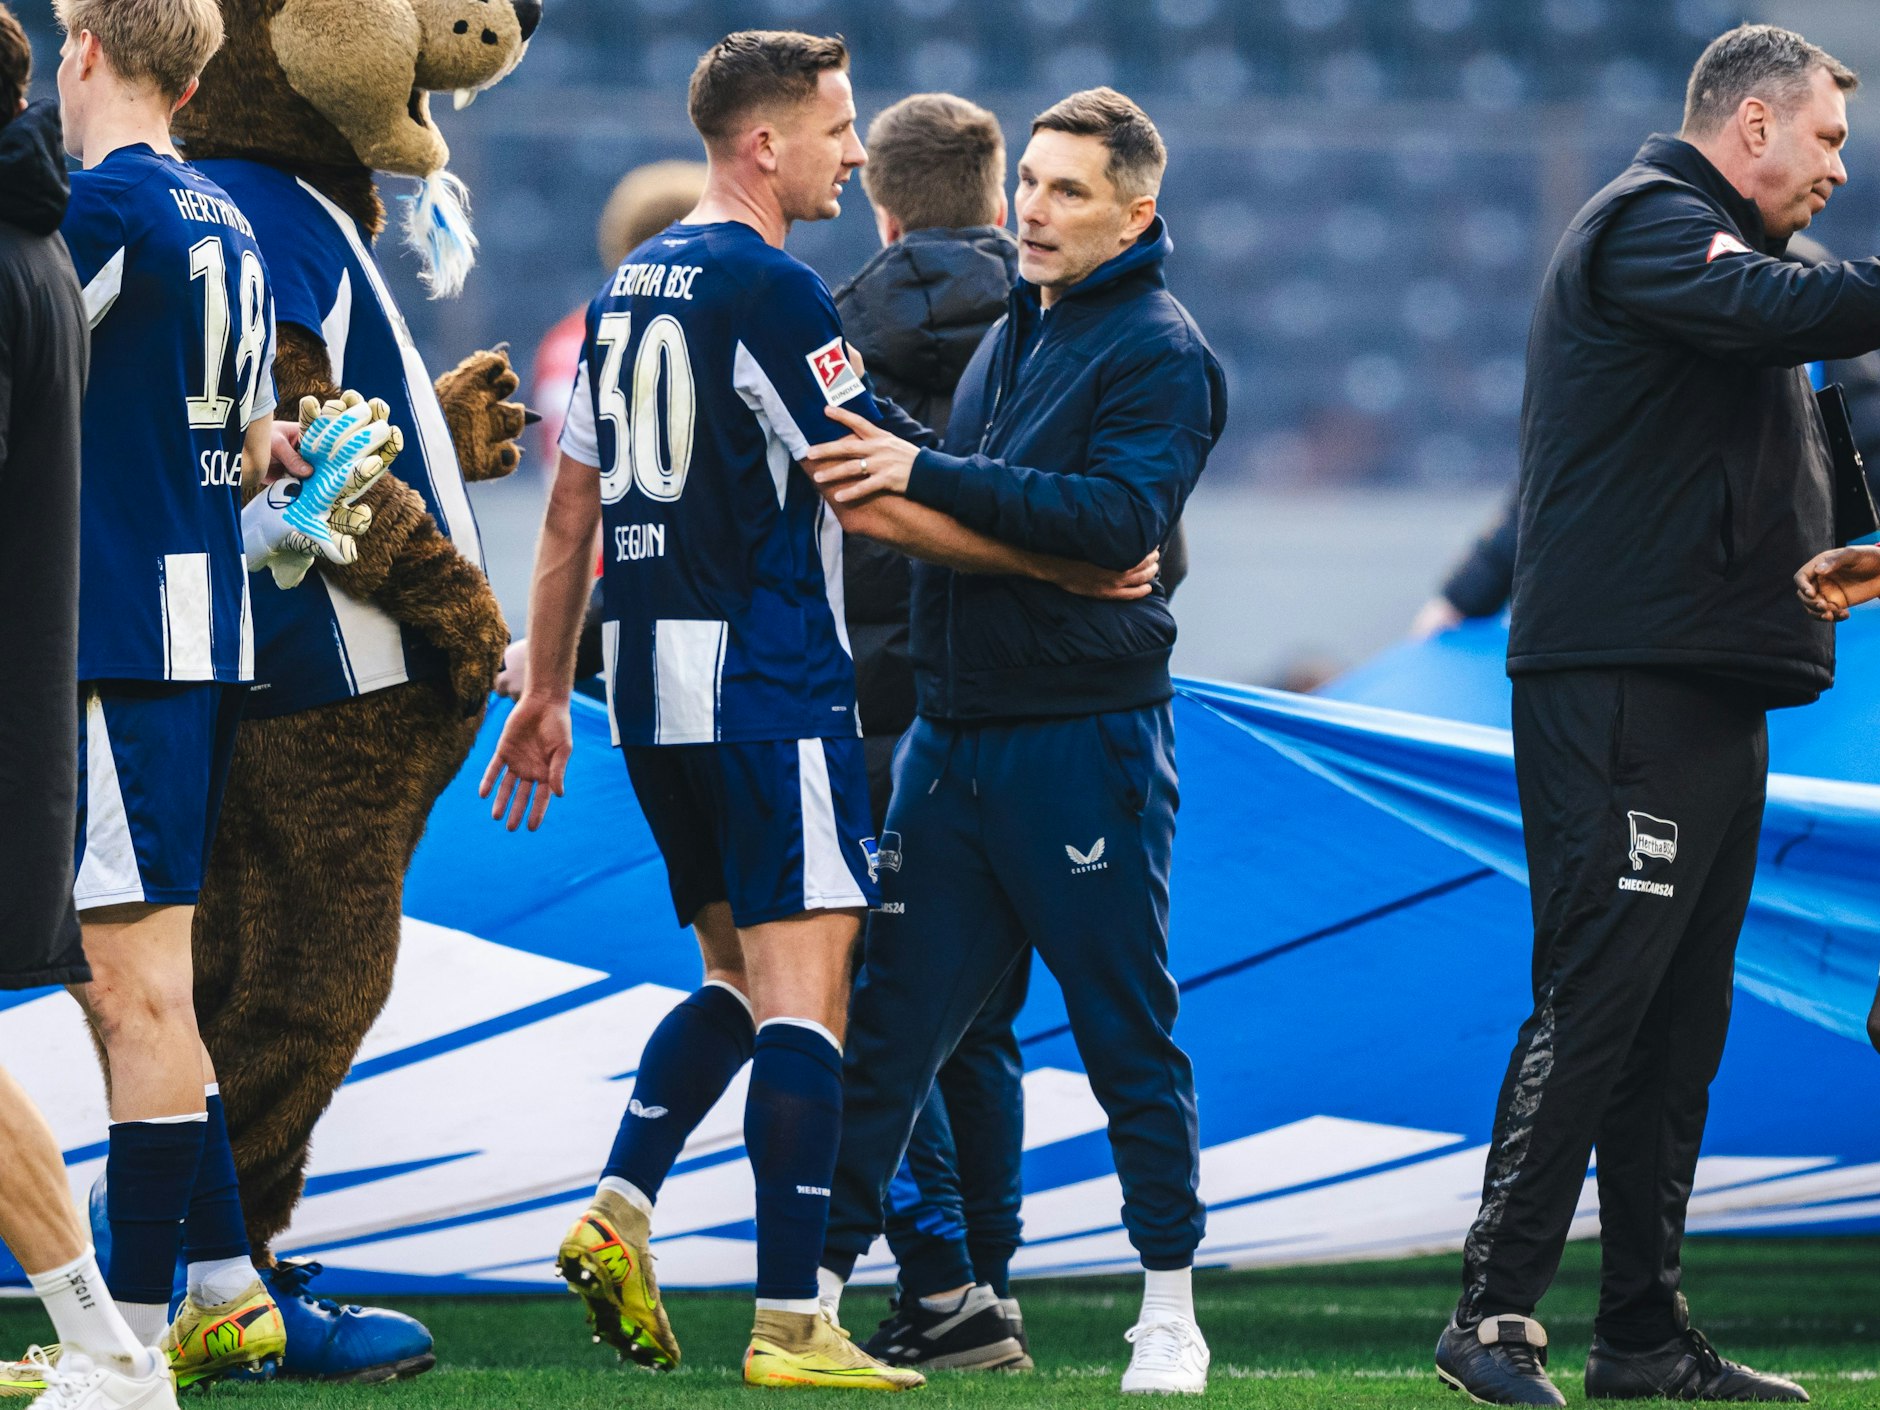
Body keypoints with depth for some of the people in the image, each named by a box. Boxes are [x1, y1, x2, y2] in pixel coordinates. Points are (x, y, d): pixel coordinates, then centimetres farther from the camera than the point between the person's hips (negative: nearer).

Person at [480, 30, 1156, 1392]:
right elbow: (869, 496, -12)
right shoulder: (771, 292, -12)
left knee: (739, 975, 19)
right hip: (768, 689, -9)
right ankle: (789, 1324, -10)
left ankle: (617, 1214, 6)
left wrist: (546, 689, 24)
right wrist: (1068, 565, -6)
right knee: (803, 991, -7)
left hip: (654, 691, 9)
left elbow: (572, 509, 18)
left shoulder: (628, 290, 14)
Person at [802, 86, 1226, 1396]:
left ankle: (1171, 1313, 9)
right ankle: (818, 1278, 7)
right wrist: (886, 477, 5)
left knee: (1129, 1032, 1)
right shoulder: (1012, 334, 16)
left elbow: (1119, 515, -23)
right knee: (889, 1018, 4)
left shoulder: (1159, 352, -8)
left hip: (1085, 734, -7)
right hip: (956, 732, 7)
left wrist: (929, 474, -26)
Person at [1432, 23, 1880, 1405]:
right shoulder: (1648, 227, -7)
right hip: (1622, 686, -10)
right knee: (1596, 999, -13)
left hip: (1712, 694, 10)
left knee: (1679, 1026, 9)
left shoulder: (1712, 243, 25)